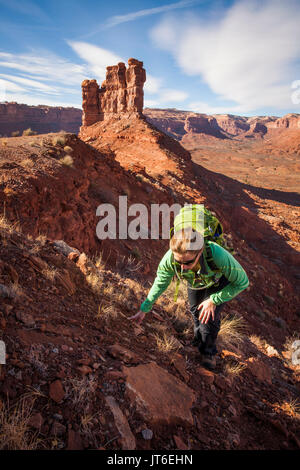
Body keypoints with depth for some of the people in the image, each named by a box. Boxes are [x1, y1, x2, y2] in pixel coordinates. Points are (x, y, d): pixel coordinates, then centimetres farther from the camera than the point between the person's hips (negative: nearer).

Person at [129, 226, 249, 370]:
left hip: (219, 279, -3)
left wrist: (214, 300, -27)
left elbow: (242, 282, -29)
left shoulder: (218, 255, -49)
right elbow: (160, 283, -18)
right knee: (195, 310, 17)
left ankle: (209, 351, 20)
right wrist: (144, 309, -11)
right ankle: (198, 340, 49)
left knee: (210, 316, -10)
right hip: (195, 281, 3)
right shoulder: (170, 258, -40)